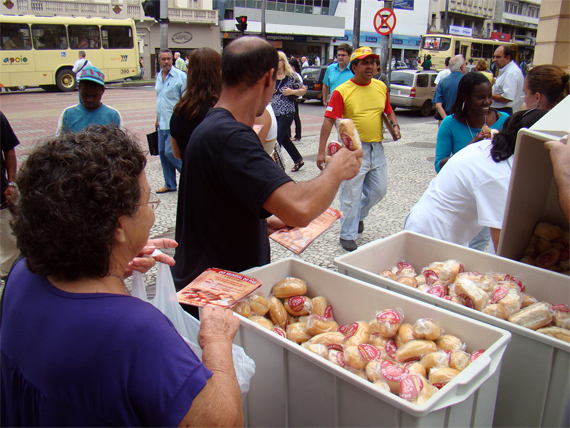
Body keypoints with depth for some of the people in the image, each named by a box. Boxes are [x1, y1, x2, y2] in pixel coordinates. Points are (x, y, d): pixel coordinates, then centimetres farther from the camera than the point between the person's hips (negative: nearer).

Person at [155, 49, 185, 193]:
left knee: (170, 152, -11)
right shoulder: (159, 76, 13)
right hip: (163, 122, 8)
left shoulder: (180, 76, -9)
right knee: (162, 152, 9)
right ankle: (170, 184, 20)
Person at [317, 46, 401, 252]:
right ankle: (347, 235, 15)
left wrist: (395, 124, 1)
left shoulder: (381, 87, 7)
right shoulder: (342, 91, -10)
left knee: (379, 190, 14)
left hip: (377, 148, 6)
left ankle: (359, 214, 41)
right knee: (351, 194, 0)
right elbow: (329, 120, -13)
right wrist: (321, 151, -19)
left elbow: (388, 110, 22)